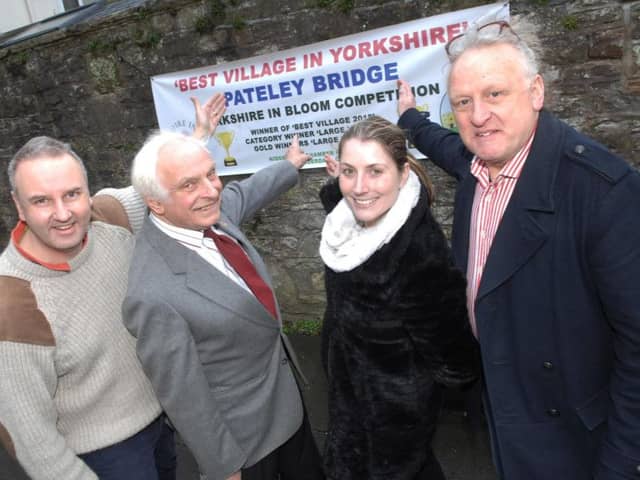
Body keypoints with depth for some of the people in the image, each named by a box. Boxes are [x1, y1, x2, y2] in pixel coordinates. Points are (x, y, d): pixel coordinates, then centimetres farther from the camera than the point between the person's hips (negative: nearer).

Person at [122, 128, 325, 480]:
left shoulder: (210, 212, -13)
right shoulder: (155, 294, -34)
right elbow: (184, 399, -23)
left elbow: (244, 193, 11)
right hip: (242, 437, -7)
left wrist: (289, 166, 27)